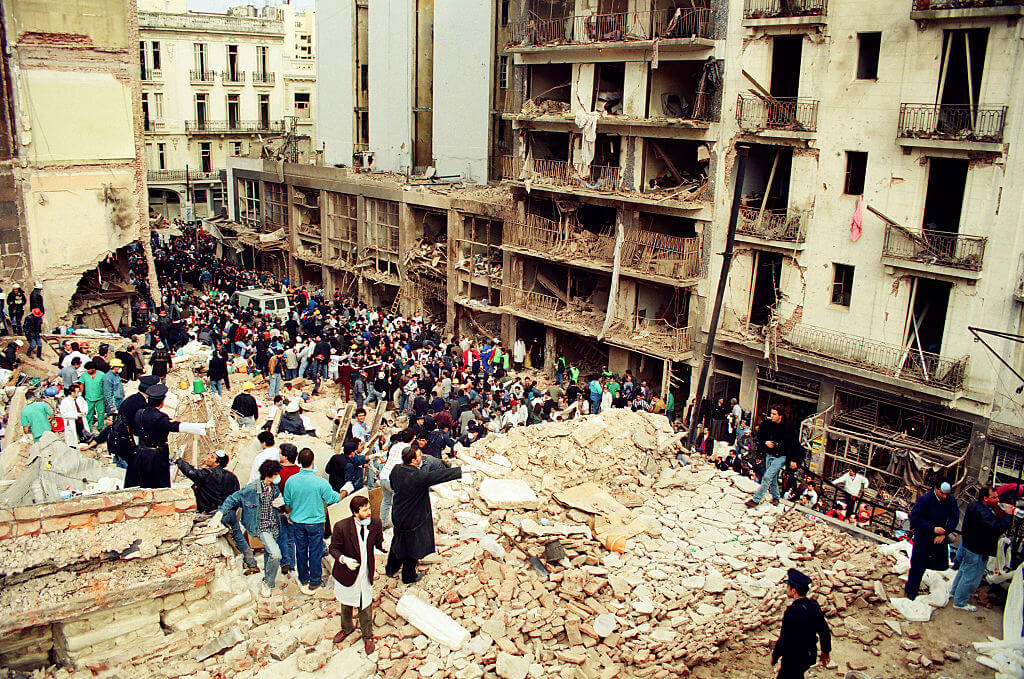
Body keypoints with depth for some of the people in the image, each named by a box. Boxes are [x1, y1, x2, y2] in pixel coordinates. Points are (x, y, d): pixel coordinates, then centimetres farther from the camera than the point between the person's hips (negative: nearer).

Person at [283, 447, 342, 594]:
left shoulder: (291, 481, -13)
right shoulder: (320, 482, -23)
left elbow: (287, 503, 2)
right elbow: (332, 499, -9)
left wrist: (290, 515, 21)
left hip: (297, 522, 3)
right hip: (315, 522, -3)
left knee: (301, 550, 18)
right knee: (315, 551, 11)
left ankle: (303, 580, 32)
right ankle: (315, 581, 23)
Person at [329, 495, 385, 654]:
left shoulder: (375, 523, -14)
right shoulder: (341, 527, -23)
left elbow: (378, 543, -1)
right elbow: (333, 548, -10)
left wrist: (384, 545, -24)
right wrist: (343, 559, -28)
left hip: (366, 572, 1)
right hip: (348, 572, -1)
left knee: (365, 605, 14)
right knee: (346, 604, 24)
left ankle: (367, 636, 38)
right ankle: (346, 628, 53)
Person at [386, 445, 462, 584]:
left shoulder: (396, 470, -10)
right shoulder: (418, 477, -33)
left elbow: (392, 484, 10)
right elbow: (438, 476, -35)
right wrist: (460, 470, -33)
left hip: (397, 515, 7)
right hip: (413, 519, -7)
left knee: (398, 541, 28)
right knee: (413, 546, 14)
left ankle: (391, 569, 47)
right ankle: (408, 577, 33)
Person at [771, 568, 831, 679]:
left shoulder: (792, 611, -30)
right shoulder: (814, 605, -7)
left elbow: (784, 639, -24)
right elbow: (824, 631, 4)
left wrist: (775, 656, -8)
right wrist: (826, 651, 20)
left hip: (793, 657, -7)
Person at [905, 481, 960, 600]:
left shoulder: (951, 500, -8)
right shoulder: (925, 500, -20)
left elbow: (954, 518, -3)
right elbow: (915, 518, -19)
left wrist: (944, 533, -14)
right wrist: (933, 529, -24)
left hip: (940, 538, 4)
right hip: (923, 536, -4)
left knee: (941, 565, 8)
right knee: (918, 565, 1)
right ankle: (911, 591, 21)